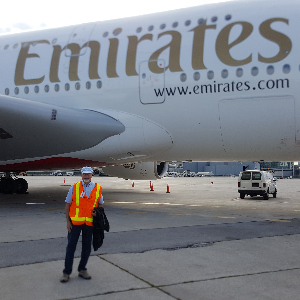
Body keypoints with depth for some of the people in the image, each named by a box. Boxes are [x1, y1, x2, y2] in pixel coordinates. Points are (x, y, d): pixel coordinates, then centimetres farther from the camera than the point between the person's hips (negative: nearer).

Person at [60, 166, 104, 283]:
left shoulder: (98, 189, 4)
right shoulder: (74, 187, 0)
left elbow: (100, 204, 15)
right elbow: (67, 204, 2)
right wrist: (68, 221, -4)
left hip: (90, 222, 2)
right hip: (75, 222, -2)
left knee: (87, 247, 10)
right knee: (71, 246, 1)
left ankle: (82, 270, 26)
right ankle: (66, 272, 10)